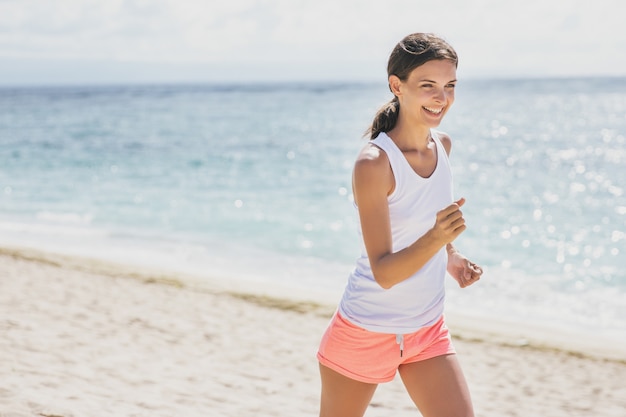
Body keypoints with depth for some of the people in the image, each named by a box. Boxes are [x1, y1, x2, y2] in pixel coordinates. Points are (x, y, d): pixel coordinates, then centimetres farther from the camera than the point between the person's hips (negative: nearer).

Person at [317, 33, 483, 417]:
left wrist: (451, 256, 6)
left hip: (429, 331, 6)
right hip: (367, 333, -5)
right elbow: (383, 273, -27)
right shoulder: (373, 163, -23)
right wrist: (435, 239, -42)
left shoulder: (443, 145, -2)